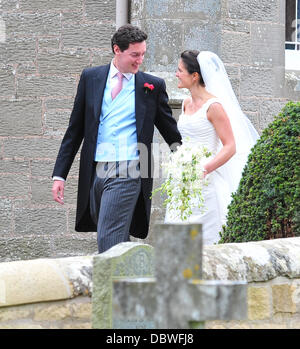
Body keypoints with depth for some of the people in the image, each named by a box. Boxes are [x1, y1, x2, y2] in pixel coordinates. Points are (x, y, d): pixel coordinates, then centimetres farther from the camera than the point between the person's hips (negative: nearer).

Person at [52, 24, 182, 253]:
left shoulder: (152, 86, 5)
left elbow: (171, 133, 14)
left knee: (109, 242, -14)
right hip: (95, 173, 3)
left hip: (127, 173, -3)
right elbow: (75, 130, 13)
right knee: (118, 242, 8)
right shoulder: (91, 78, 10)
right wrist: (60, 174, 8)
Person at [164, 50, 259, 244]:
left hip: (204, 182, -8)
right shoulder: (187, 104, 13)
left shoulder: (213, 106, -10)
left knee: (202, 241, -7)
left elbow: (230, 147, -13)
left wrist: (204, 170, -22)